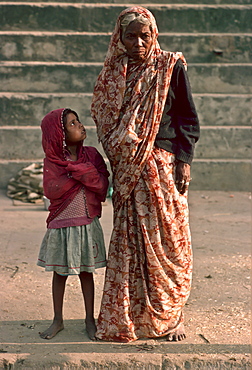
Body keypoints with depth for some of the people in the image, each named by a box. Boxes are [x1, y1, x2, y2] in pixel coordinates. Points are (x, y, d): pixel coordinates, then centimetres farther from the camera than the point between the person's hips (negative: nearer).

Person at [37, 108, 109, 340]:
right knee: (60, 272, 9)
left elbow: (102, 184, -9)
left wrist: (75, 169, -16)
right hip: (61, 225, -1)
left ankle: (90, 319, 21)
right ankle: (58, 321, 21)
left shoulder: (91, 154, 1)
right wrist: (76, 176, -19)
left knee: (86, 271, 9)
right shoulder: (51, 161, -4)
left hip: (88, 224, 1)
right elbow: (51, 190, -17)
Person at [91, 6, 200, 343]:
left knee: (164, 239, 0)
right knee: (129, 240, 4)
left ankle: (170, 318, 11)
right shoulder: (113, 74, 10)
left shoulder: (171, 68, 0)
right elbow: (105, 122, 15)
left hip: (162, 166, -3)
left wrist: (184, 161, -8)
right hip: (127, 170, 3)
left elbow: (188, 119, 0)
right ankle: (125, 318, 13)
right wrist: (115, 166, 10)